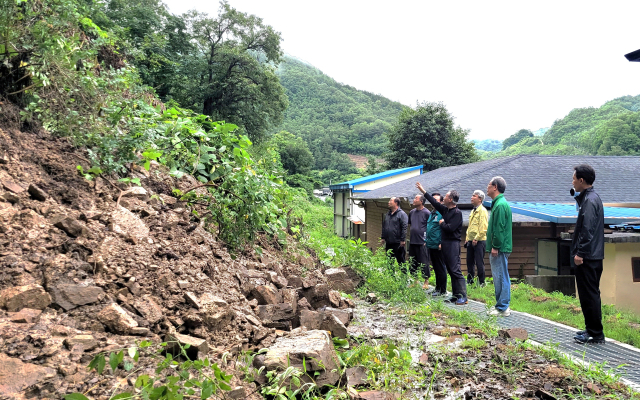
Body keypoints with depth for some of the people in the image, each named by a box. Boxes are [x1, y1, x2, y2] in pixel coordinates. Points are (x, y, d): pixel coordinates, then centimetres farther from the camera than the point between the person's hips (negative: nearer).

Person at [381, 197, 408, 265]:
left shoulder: (402, 214, -8)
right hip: (388, 243, 8)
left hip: (398, 243, -7)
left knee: (401, 261, -1)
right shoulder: (387, 214, 16)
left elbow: (404, 228, -13)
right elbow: (384, 227, 22)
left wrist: (402, 240, -17)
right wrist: (383, 237, 16)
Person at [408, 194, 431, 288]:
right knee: (412, 263, 12)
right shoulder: (412, 212, 12)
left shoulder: (426, 213, -8)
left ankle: (426, 282, 10)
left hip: (422, 242, -7)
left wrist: (426, 240, -10)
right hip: (412, 242, 7)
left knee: (424, 263, -1)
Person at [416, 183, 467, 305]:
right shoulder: (446, 210, 13)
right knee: (450, 270, 10)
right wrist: (423, 191, 28)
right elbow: (434, 202, 24)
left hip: (453, 243, -9)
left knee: (455, 270, -10)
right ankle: (456, 295, 15)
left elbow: (450, 228, -22)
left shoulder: (457, 213, -12)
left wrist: (442, 223, -4)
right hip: (445, 243, 9)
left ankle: (463, 296, -7)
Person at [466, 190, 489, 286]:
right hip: (471, 241, 9)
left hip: (479, 241, -8)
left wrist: (476, 239, -17)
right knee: (470, 262, 12)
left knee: (479, 263, -3)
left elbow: (483, 228, -17)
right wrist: (468, 239, 16)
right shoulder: (473, 211, 18)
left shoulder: (482, 211, -10)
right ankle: (469, 281, 21)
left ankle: (481, 283, 6)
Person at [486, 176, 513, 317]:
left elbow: (499, 228, -21)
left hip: (500, 249, -11)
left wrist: (495, 246, -20)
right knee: (499, 277, 15)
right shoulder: (498, 203, 17)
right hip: (498, 248, 11)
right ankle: (501, 305, 23)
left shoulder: (500, 205, -16)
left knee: (501, 277, -5)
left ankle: (503, 308, 1)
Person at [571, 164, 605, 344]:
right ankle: (592, 329, 27)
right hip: (594, 256, 11)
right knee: (591, 294, 17)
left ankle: (595, 334, 5)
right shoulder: (592, 197, 14)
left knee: (589, 295, -3)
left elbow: (587, 230, -23)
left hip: (587, 258, -11)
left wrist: (580, 253, -21)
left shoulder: (589, 201, -17)